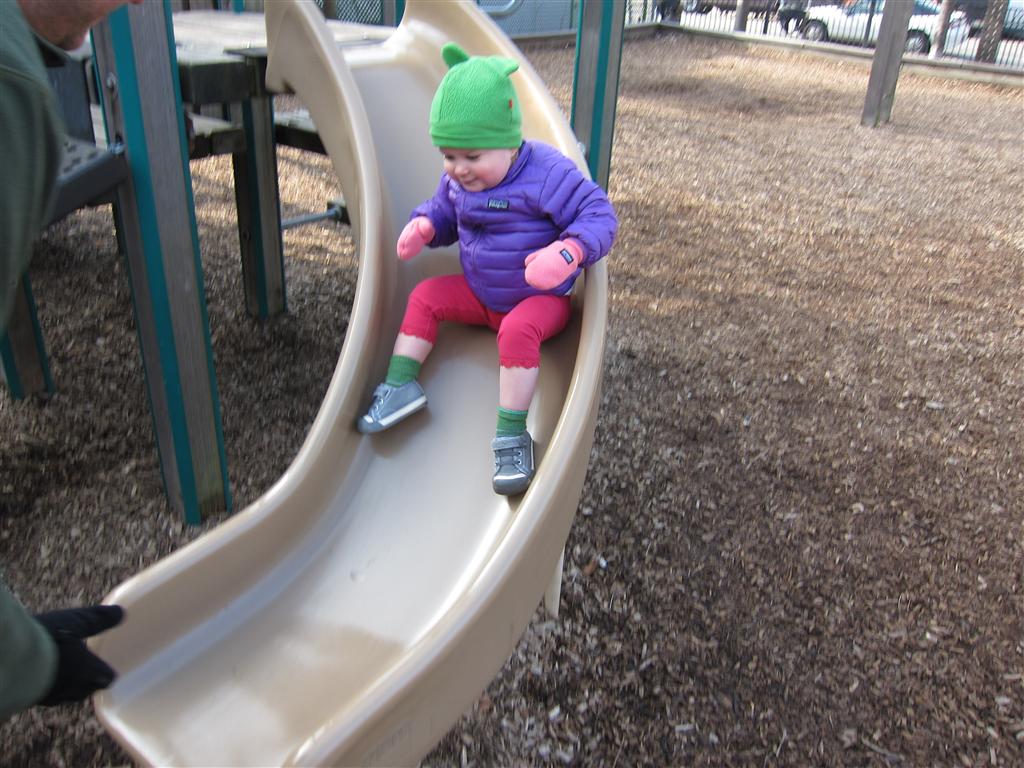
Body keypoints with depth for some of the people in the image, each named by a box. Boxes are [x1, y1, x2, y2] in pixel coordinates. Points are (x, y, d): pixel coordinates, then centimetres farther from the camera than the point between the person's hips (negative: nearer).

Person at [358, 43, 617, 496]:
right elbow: (443, 212, 15)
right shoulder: (457, 180, -3)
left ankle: (511, 435, -28)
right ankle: (401, 387, -3)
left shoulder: (546, 174, -24)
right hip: (479, 293, 7)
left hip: (541, 298, -7)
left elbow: (599, 215, -25)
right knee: (424, 296, 0)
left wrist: (567, 253, -45)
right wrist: (422, 227, -10)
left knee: (517, 331, -34)